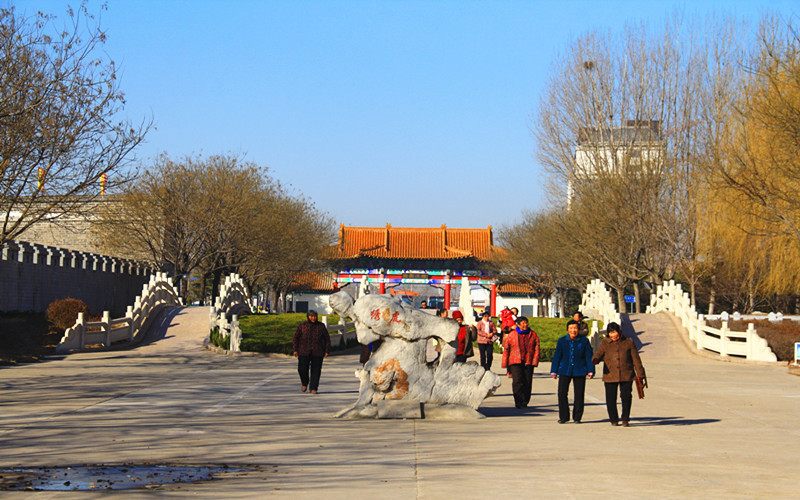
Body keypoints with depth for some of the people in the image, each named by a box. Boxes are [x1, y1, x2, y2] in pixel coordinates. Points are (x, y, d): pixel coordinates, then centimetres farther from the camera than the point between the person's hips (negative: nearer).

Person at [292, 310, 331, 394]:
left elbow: (327, 339, 10)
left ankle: (313, 388, 4)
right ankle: (304, 383, 21)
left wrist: (327, 351, 4)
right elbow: (295, 338, 6)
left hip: (317, 353, 0)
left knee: (316, 370, -4)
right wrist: (295, 350, -2)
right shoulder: (302, 325, 4)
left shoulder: (321, 326, 4)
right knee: (302, 369, -7)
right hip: (304, 352, 0)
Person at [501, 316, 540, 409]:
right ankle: (518, 402, -11)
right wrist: (505, 364, 7)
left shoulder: (533, 335, 8)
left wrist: (534, 362, -5)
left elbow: (537, 349, 6)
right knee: (517, 382, -14)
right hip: (515, 363, -2)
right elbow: (506, 350, 10)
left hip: (528, 363, 2)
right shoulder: (511, 335, 6)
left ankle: (524, 402, 13)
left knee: (527, 383, 1)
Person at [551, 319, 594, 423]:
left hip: (579, 371, -1)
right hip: (564, 371, 1)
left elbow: (589, 357, 5)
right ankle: (563, 417, 6)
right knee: (562, 393, -5)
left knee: (579, 395, 2)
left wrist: (590, 371, -1)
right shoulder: (562, 341, 5)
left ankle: (577, 417, 14)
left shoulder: (584, 341, 2)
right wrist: (554, 371, 5)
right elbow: (557, 356, 8)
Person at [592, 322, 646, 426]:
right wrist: (595, 360, -26)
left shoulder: (628, 343, 9)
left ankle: (625, 419, 8)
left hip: (626, 375, -1)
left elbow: (636, 359, 11)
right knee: (611, 398, 0)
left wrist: (640, 374, 7)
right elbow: (598, 354, -1)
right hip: (610, 375, 1)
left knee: (626, 396, -8)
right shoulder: (605, 343, 9)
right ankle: (614, 420, 16)